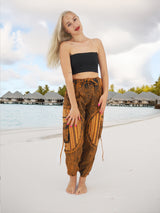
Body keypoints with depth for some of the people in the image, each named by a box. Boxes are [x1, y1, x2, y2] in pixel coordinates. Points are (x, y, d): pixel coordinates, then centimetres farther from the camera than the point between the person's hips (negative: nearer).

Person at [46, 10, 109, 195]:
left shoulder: (96, 42, 14)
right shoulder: (65, 46, 3)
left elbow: (104, 70, 11)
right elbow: (68, 76, -7)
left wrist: (105, 93, -4)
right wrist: (74, 105, -15)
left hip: (97, 92, 3)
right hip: (75, 92, -2)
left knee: (91, 138, 0)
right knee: (74, 139, -7)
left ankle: (83, 179, 17)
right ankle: (72, 178, 18)